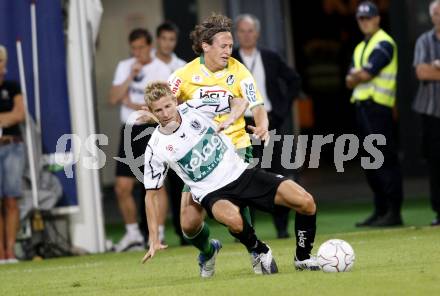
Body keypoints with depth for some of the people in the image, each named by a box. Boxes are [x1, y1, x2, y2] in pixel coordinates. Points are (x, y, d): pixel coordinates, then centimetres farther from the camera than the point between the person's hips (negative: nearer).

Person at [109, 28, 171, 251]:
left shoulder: (161, 70, -2)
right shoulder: (124, 67, 13)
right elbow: (114, 98, 4)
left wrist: (133, 105, -7)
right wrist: (131, 77, -6)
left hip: (152, 130, -5)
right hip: (129, 130, 5)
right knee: (122, 187, 1)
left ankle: (157, 234, -1)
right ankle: (133, 233, 14)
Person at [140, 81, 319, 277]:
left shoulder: (194, 108, -6)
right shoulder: (156, 149, -8)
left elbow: (240, 102, 4)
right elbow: (151, 194, 0)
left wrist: (230, 119, -19)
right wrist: (154, 239, -4)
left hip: (239, 172, 2)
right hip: (212, 193, -2)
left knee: (306, 202, -15)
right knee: (233, 220, -39)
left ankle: (303, 259, 8)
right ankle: (260, 253, -7)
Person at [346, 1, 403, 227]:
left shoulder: (384, 44, -6)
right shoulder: (360, 48, 22)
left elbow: (366, 74, -15)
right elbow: (350, 81, 14)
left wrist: (356, 76, 5)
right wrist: (358, 76, -6)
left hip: (378, 106, -9)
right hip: (362, 105, 9)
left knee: (386, 160, -12)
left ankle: (393, 212, -14)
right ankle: (380, 211, 14)